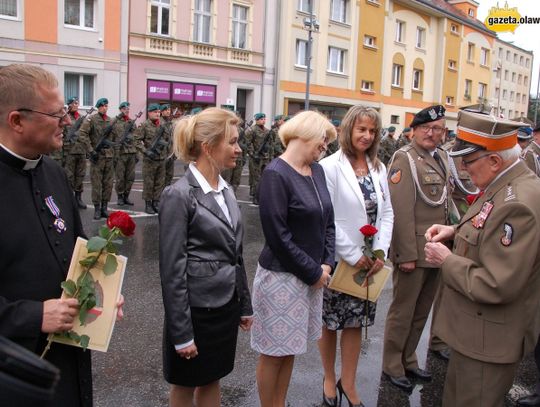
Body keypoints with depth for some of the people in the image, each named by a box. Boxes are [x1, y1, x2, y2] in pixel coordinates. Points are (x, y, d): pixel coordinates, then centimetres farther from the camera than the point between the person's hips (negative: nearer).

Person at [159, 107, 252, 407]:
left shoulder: (226, 190, 5)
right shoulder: (179, 195, -17)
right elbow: (172, 269, -17)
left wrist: (245, 304, 14)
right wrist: (182, 332, -16)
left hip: (226, 304, 6)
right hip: (196, 309, -6)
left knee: (213, 378, 20)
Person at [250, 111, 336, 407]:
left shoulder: (317, 170, 6)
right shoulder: (276, 174, -17)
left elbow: (327, 221, 10)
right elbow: (278, 235, -20)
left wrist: (326, 264, -3)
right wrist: (314, 273, -13)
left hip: (311, 276, 7)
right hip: (281, 277, -7)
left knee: (290, 349, 19)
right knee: (273, 352, 8)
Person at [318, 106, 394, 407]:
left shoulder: (378, 168, 6)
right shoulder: (330, 167, -12)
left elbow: (387, 213, 7)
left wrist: (380, 252, -5)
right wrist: (352, 255, -15)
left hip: (368, 261, 5)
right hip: (337, 259, -4)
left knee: (355, 322, 13)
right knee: (331, 322, 12)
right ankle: (329, 379, 32)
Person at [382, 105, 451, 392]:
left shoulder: (441, 158, 11)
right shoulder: (405, 158, -14)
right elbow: (401, 210, -19)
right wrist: (407, 254, -20)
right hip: (414, 250, -7)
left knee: (421, 312, 18)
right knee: (403, 311, 7)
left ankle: (408, 360, 35)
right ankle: (392, 366, 24)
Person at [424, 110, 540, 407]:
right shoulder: (503, 186, 2)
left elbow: (496, 286, -30)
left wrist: (447, 260, -17)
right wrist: (455, 232, 2)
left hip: (489, 340, -9)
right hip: (473, 329, 9)